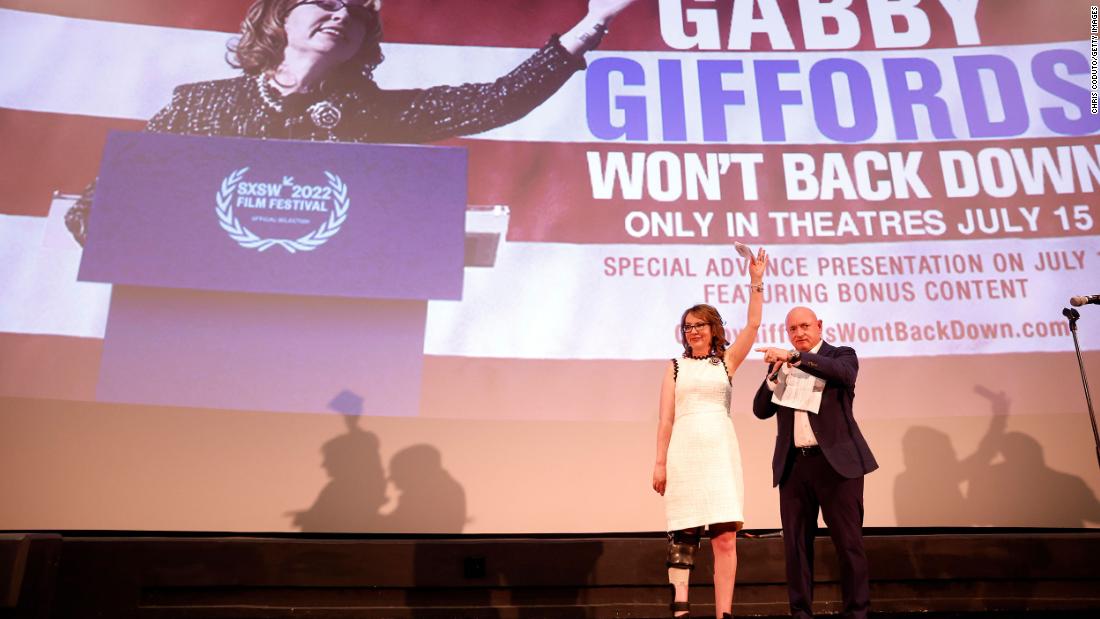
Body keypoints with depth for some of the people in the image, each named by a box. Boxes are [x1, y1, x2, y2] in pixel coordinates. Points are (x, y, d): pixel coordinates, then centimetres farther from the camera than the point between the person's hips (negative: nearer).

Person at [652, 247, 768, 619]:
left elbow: (753, 324, 0)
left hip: (721, 451, 0)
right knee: (683, 533, 0)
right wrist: (660, 463, -2)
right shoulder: (676, 367, 11)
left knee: (726, 536, -4)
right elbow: (666, 419, 5)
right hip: (685, 452, 0)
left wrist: (756, 281, -5)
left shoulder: (726, 361, 12)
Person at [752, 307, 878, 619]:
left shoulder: (841, 355, 5)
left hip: (836, 462, -3)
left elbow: (844, 372, -20)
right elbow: (761, 410, 6)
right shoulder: (782, 367, 14)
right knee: (796, 544, 6)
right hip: (793, 465, 3)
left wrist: (794, 358, -26)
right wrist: (775, 372, -7)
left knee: (849, 542, 2)